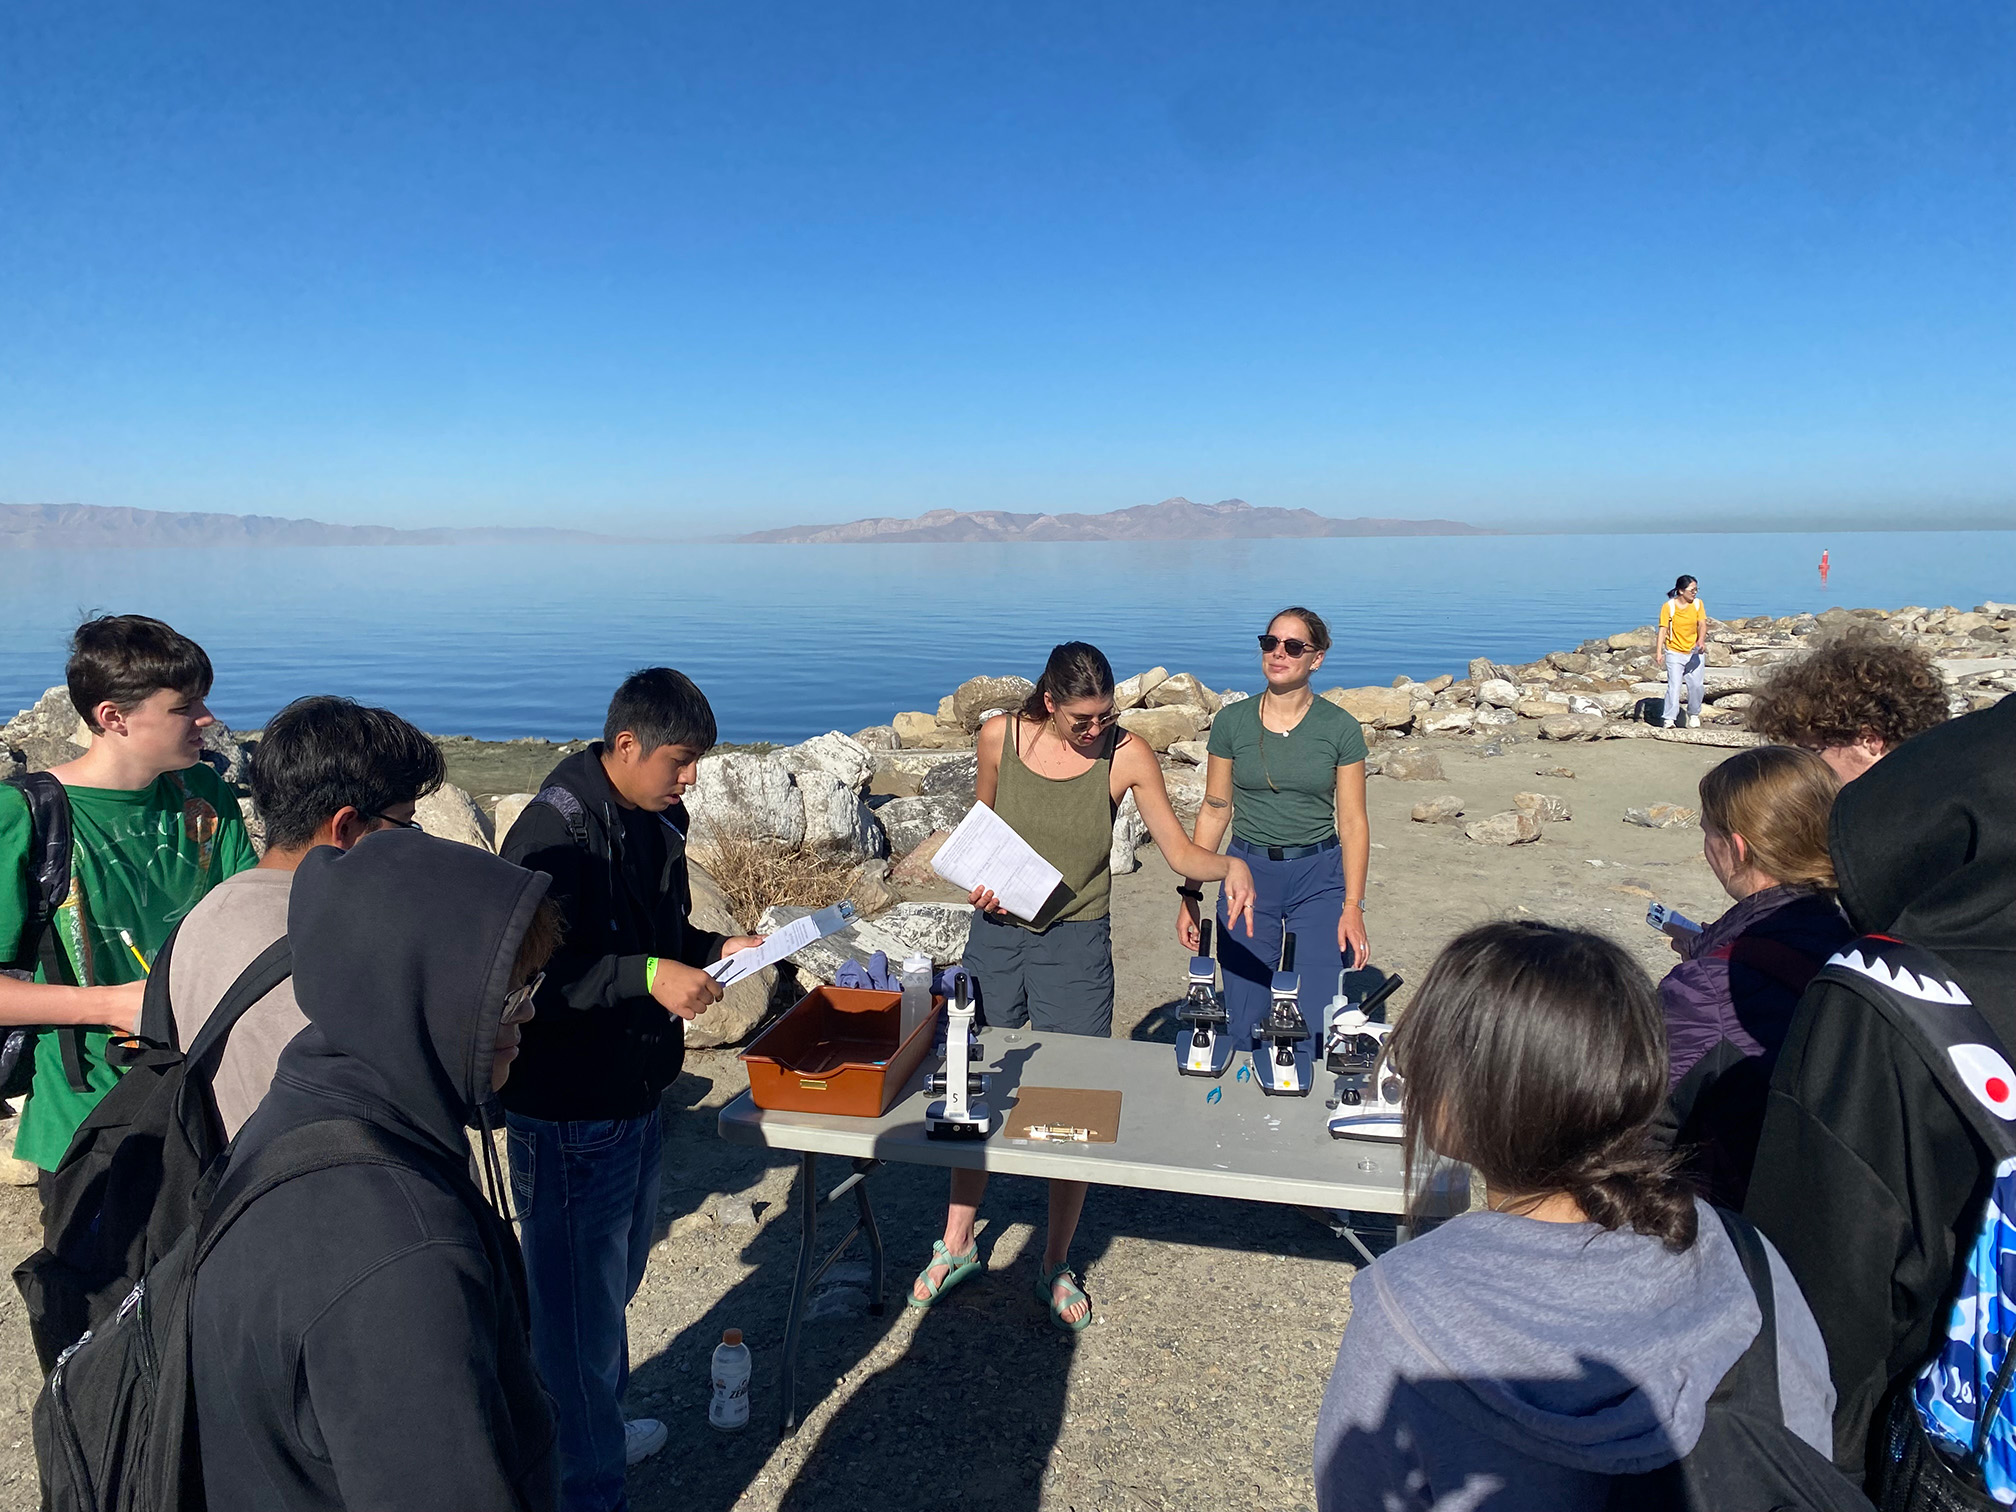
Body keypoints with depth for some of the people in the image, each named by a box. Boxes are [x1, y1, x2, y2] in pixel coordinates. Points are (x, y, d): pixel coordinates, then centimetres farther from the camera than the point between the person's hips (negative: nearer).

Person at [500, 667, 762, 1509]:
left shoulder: (651, 822, 4)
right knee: (579, 1303, 7)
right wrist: (647, 976, -33)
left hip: (634, 1096, 9)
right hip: (569, 1116, -9)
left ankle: (602, 1429, 48)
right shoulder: (556, 833, -24)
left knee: (617, 1278, 26)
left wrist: (712, 951, 2)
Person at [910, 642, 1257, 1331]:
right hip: (997, 933, 2)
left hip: (1076, 946, -2)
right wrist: (979, 879, -7)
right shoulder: (1000, 736, -6)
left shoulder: (1126, 754, -12)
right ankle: (958, 1244, 34)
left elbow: (1180, 850, -8)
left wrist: (1230, 865, -27)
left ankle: (1056, 1267, 25)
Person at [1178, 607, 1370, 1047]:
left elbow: (1353, 823, -1)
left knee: (1317, 1026, -3)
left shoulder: (1340, 728, -3)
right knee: (1244, 1029, 6)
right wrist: (1189, 893, 1)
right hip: (1248, 871, 1)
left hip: (1319, 877, -1)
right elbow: (1214, 811, 4)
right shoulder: (1231, 722, -1)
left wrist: (1353, 906, -7)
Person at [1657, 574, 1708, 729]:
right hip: (1675, 652, -3)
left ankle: (1694, 714, 24)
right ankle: (1669, 719, -10)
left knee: (1696, 685, 3)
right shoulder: (1668, 606, -8)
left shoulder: (1698, 604, 2)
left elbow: (1702, 624, -5)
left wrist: (1701, 641, -25)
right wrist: (1659, 651, -19)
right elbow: (1663, 629, -10)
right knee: (1674, 685, -12)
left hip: (1695, 652, 3)